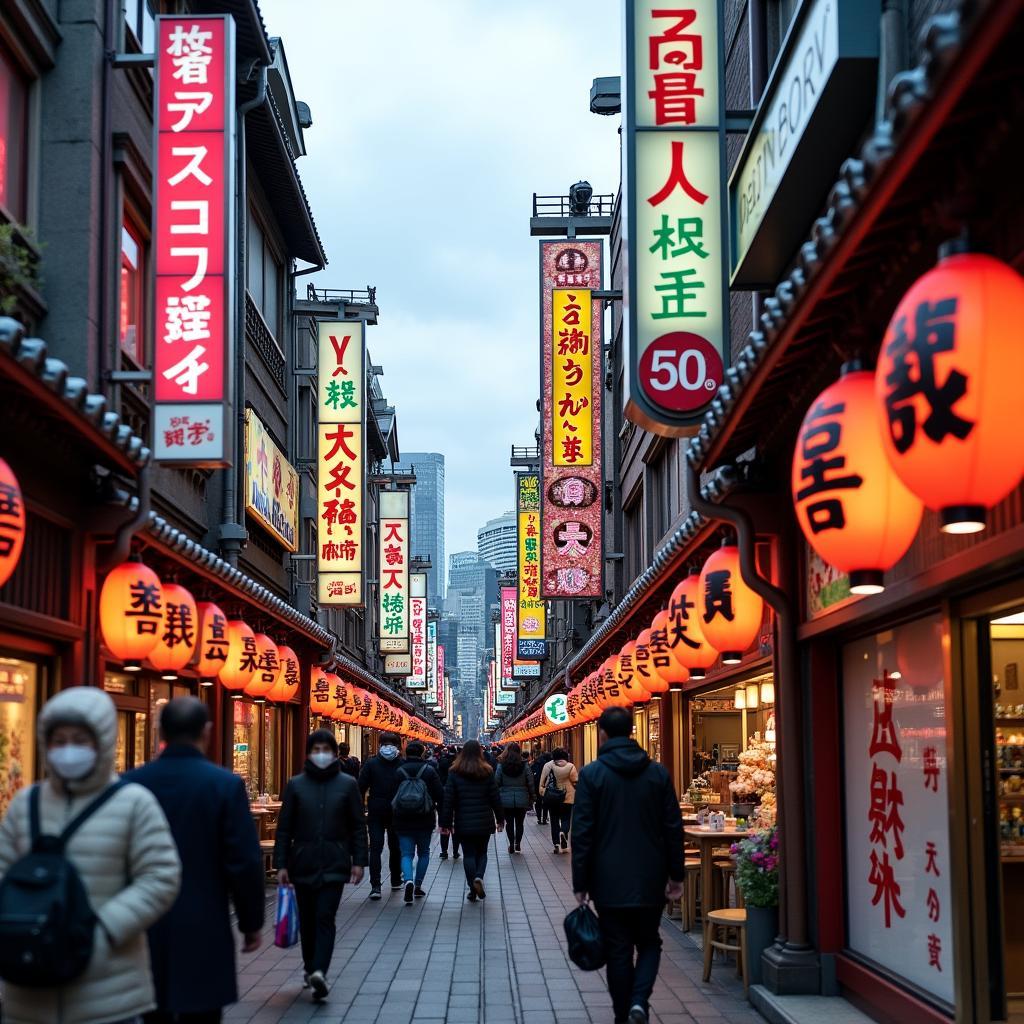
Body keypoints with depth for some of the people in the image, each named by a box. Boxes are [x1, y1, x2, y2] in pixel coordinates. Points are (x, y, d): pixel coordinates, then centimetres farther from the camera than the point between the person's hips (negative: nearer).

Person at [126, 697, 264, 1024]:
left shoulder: (130, 783, -1)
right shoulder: (226, 785, -9)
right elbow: (245, 863, -10)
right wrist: (251, 923, 3)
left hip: (145, 930, 3)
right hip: (204, 932, -3)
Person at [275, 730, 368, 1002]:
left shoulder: (347, 784, 2)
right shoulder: (296, 785, 3)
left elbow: (358, 825, 5)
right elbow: (284, 827, 4)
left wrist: (359, 861, -1)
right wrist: (281, 864, 0)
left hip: (335, 864, -2)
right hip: (303, 863, 2)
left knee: (325, 918, -12)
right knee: (307, 919, 9)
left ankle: (319, 971, -21)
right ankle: (311, 968, 25)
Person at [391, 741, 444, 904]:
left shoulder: (399, 771, -2)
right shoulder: (429, 770, -4)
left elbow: (392, 794, 2)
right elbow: (440, 794, -6)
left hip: (403, 820, 0)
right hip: (425, 820, 0)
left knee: (406, 853, 2)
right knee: (423, 853, 17)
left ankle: (408, 880, -23)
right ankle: (418, 886, 16)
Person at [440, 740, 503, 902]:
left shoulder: (454, 772, -4)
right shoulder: (487, 772, -2)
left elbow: (448, 799, -4)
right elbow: (495, 797, 1)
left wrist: (446, 822, 1)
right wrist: (500, 819, 12)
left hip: (463, 822, -1)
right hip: (484, 822, 1)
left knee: (468, 854, 7)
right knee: (481, 852, 14)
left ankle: (472, 889, 3)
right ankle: (479, 877, -11)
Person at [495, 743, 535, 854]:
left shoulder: (501, 766, -5)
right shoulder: (525, 766, -6)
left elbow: (496, 782, -4)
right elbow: (530, 783, -4)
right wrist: (531, 797, 7)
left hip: (506, 800, 0)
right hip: (522, 799, 0)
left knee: (509, 823, 11)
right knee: (519, 823, 13)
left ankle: (511, 845, 9)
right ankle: (518, 844, 5)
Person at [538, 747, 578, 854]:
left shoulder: (547, 766, -1)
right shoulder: (570, 767, -6)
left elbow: (542, 782, 2)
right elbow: (575, 782, -3)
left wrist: (542, 796, 10)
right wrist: (576, 795, 12)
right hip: (567, 798, -1)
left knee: (554, 821, 9)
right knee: (565, 819, 8)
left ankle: (556, 845, 6)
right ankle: (563, 832, -23)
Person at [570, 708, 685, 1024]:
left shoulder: (591, 774, -7)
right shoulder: (658, 773, 1)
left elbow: (582, 832, -8)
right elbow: (674, 827, 3)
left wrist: (580, 883, -2)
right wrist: (675, 874, 12)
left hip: (610, 881, -2)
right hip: (650, 879, 2)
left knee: (618, 950, 8)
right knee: (649, 943, 15)